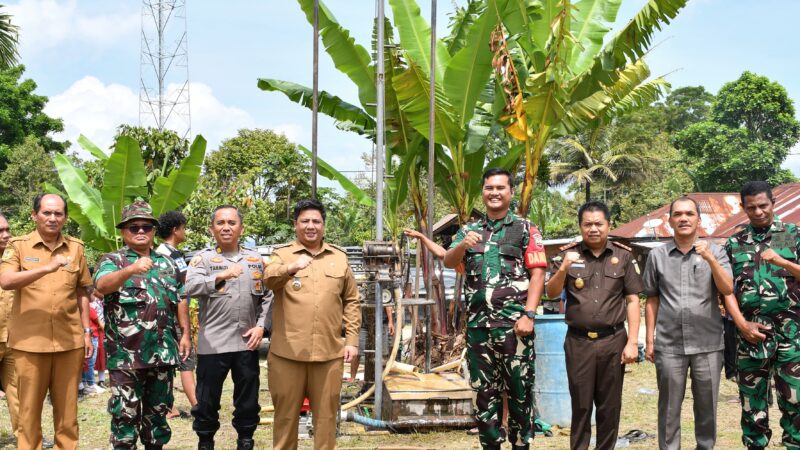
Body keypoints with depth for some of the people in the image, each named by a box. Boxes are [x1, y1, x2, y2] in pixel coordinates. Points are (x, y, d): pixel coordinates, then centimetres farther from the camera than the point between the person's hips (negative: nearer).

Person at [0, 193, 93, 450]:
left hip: (70, 340, 2)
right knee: (29, 408, 4)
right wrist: (47, 268, -27)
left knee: (67, 406, 9)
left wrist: (86, 331, 10)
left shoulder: (75, 248, 9)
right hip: (30, 341, -2)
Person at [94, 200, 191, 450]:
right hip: (126, 354, -5)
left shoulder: (167, 264, 15)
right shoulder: (112, 260, -2)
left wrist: (185, 334, 10)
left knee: (158, 411, 14)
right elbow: (102, 286, -24)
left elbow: (180, 301, 19)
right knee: (126, 414, -1)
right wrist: (130, 270, -41)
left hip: (164, 353, 5)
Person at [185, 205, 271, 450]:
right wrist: (220, 277, -34)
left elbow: (267, 297, 12)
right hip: (212, 343, -3)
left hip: (247, 342, 3)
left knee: (248, 400, 12)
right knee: (207, 400, 7)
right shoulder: (202, 258, -1)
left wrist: (261, 325, -1)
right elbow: (190, 287, -19)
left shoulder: (255, 259, 10)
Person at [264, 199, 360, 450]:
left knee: (326, 413, 9)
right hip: (288, 351, -2)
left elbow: (351, 301, 14)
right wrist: (291, 268, -39)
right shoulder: (281, 254, 4)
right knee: (286, 412, 8)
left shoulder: (339, 257, 12)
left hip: (329, 351, 2)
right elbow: (269, 279, -18)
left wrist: (352, 340, 5)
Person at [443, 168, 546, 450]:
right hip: (477, 324, 3)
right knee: (484, 390, 8)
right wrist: (463, 245, -21)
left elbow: (537, 274, -2)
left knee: (520, 390, 1)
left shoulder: (525, 229, 5)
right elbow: (448, 262, 1)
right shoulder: (469, 230, 15)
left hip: (514, 323, -3)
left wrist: (529, 315, -12)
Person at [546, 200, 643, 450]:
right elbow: (551, 293, -1)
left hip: (613, 341, 0)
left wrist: (633, 342, -3)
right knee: (581, 405, 5)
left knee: (610, 406, 8)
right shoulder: (567, 254, 3)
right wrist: (563, 269, -20)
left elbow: (633, 300, 3)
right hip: (578, 342, 0)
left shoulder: (624, 256, 3)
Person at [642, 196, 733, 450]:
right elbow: (652, 300, 9)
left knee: (706, 406, 10)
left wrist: (710, 260, -21)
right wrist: (649, 339, 6)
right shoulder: (657, 256, 4)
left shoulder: (715, 251, 2)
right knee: (669, 408, 7)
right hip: (668, 345, 0)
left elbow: (728, 290, -8)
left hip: (708, 344, 0)